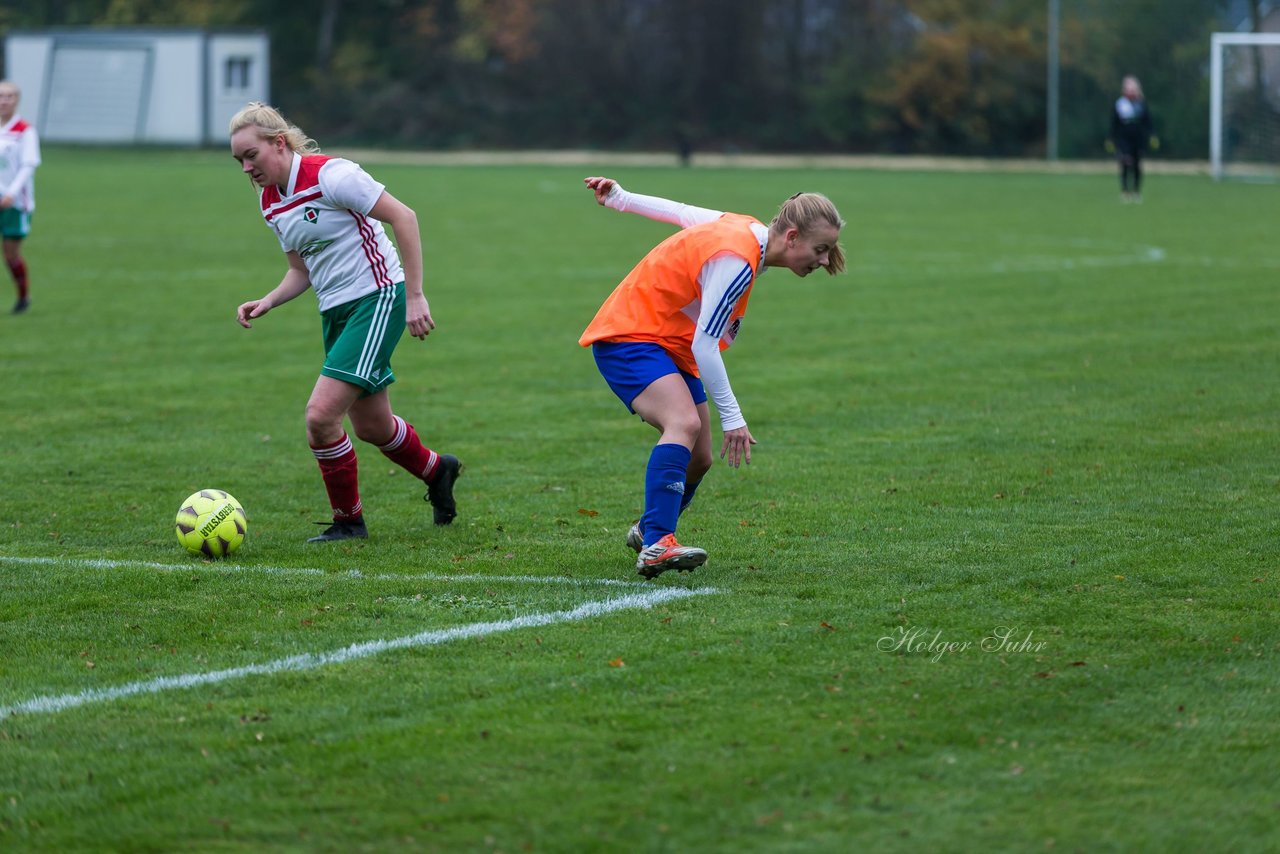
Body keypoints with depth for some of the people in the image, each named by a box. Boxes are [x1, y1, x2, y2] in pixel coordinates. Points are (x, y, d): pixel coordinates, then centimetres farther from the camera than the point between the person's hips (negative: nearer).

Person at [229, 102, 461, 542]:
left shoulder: (329, 175, -18)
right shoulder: (270, 201, 7)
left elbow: (403, 216, -17)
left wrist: (415, 296, -19)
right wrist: (266, 303, -3)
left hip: (377, 297, -8)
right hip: (335, 312, 8)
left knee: (320, 415, -18)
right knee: (371, 426, 16)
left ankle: (348, 519, 1)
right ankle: (437, 470, 45)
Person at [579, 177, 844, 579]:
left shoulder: (746, 229, 1)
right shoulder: (736, 260, -28)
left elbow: (682, 212, 14)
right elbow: (704, 344, -27)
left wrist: (620, 198, 25)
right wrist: (731, 416, -25)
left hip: (669, 344, 10)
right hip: (629, 335, -10)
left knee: (698, 458, 7)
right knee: (684, 423, -32)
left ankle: (648, 531, 33)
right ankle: (655, 546, -40)